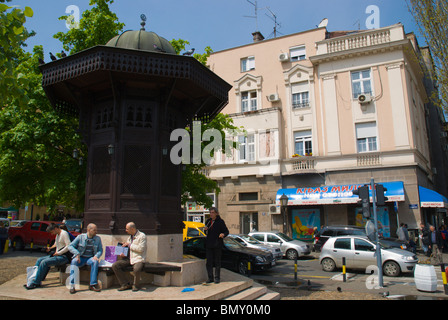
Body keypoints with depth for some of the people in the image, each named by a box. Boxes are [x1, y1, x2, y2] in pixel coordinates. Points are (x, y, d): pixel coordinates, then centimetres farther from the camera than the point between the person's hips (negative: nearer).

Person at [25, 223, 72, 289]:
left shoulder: (64, 233, -13)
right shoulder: (57, 235, 17)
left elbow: (69, 246, -22)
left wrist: (58, 253, -18)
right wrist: (50, 248, 10)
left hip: (64, 257, -10)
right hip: (58, 255, 10)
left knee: (44, 262, -21)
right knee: (39, 260, 4)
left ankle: (36, 283, -13)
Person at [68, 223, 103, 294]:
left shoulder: (98, 239, 6)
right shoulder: (80, 237, 0)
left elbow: (100, 250, 6)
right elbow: (70, 246, -2)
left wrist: (96, 256, -16)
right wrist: (77, 253, -18)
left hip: (90, 258, 1)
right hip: (80, 258, -1)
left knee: (95, 261, -32)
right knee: (74, 261, -33)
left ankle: (93, 284, -29)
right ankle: (72, 285, -32)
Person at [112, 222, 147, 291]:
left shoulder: (142, 236, -5)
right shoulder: (129, 237, 19)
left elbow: (140, 249, -16)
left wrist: (129, 244, -10)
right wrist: (123, 254, 4)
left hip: (139, 259, -7)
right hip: (129, 258, 7)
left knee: (136, 269, -38)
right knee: (115, 265, -12)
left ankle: (136, 285, -6)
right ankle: (125, 284, -3)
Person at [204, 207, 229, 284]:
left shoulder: (220, 221, -4)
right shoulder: (208, 221, 11)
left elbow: (226, 231, -3)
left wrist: (223, 234, -25)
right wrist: (205, 229, -3)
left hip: (217, 245, -4)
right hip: (209, 244, 5)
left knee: (217, 262, 2)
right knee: (209, 262, 5)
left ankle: (217, 278, 12)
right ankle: (210, 278, 15)